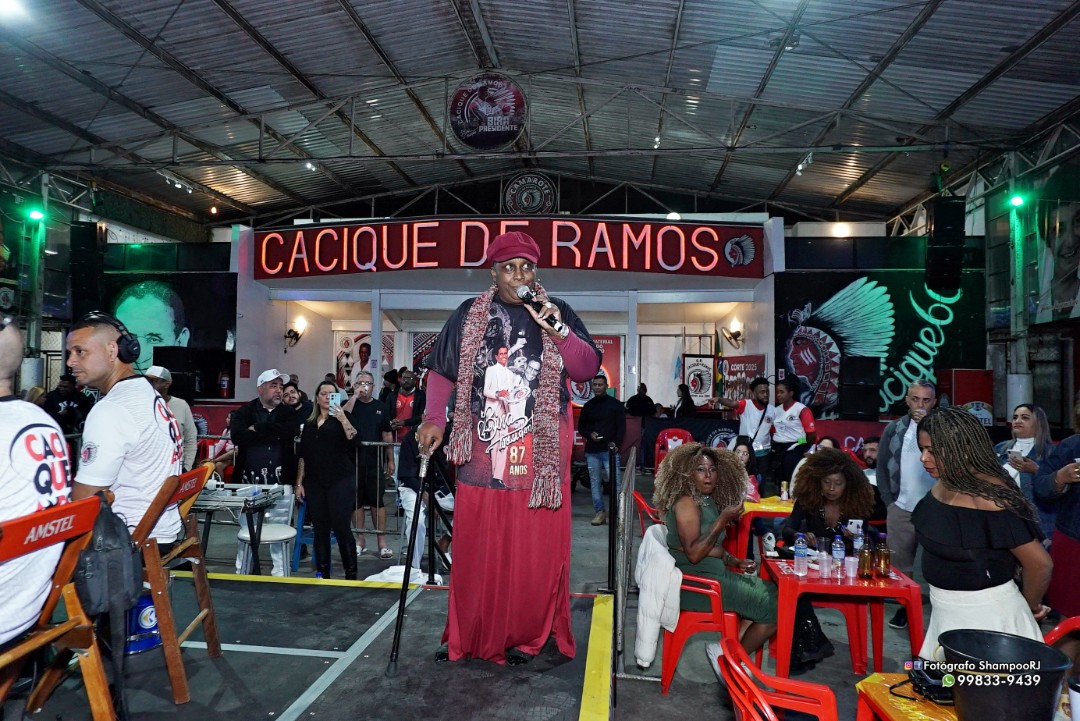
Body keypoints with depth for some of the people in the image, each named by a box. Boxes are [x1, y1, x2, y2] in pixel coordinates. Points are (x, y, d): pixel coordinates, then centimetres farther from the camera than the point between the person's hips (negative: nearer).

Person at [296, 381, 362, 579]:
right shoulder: (309, 423, 15)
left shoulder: (344, 417, 3)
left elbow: (354, 441, -12)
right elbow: (302, 455, 17)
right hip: (314, 483, 4)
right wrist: (299, 482, 12)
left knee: (341, 527, -8)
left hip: (340, 481, -4)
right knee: (319, 529, 6)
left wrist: (343, 419, -20)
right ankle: (322, 573, 16)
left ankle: (351, 574, 0)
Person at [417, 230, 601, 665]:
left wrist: (559, 331, -13)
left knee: (535, 550, 3)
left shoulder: (558, 313, 8)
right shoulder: (469, 316, 9)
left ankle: (526, 636, 19)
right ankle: (468, 636, 21)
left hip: (541, 456, 0)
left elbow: (587, 369, 2)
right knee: (476, 548, 5)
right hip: (482, 451, 1)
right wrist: (433, 419, -3)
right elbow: (441, 371, 11)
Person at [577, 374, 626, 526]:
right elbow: (581, 427, 16)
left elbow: (621, 427, 1)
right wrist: (589, 435, -4)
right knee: (595, 483, 6)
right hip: (592, 451, 4)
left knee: (614, 482, -7)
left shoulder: (615, 404, 3)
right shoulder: (588, 405, 12)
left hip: (609, 450, -3)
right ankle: (599, 512, 15)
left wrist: (616, 444, -10)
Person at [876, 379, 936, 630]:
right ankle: (904, 606, 22)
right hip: (901, 508, 2)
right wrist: (889, 499, 4)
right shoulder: (894, 429, 6)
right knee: (900, 562, 9)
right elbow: (882, 466, 10)